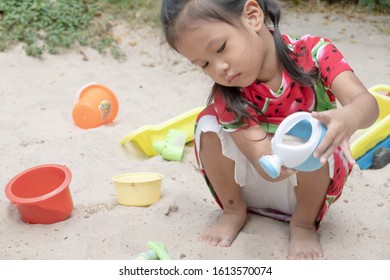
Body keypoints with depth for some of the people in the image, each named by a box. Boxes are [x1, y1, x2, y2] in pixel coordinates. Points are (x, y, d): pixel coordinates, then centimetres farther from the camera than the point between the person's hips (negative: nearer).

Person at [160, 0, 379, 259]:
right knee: (209, 122, -22)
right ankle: (233, 211, 0)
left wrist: (347, 118, -58)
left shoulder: (313, 52, -22)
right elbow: (263, 159, -31)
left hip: (312, 185, -1)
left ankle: (304, 223, -7)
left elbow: (366, 102, -34)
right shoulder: (228, 96, -22)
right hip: (256, 185, 1)